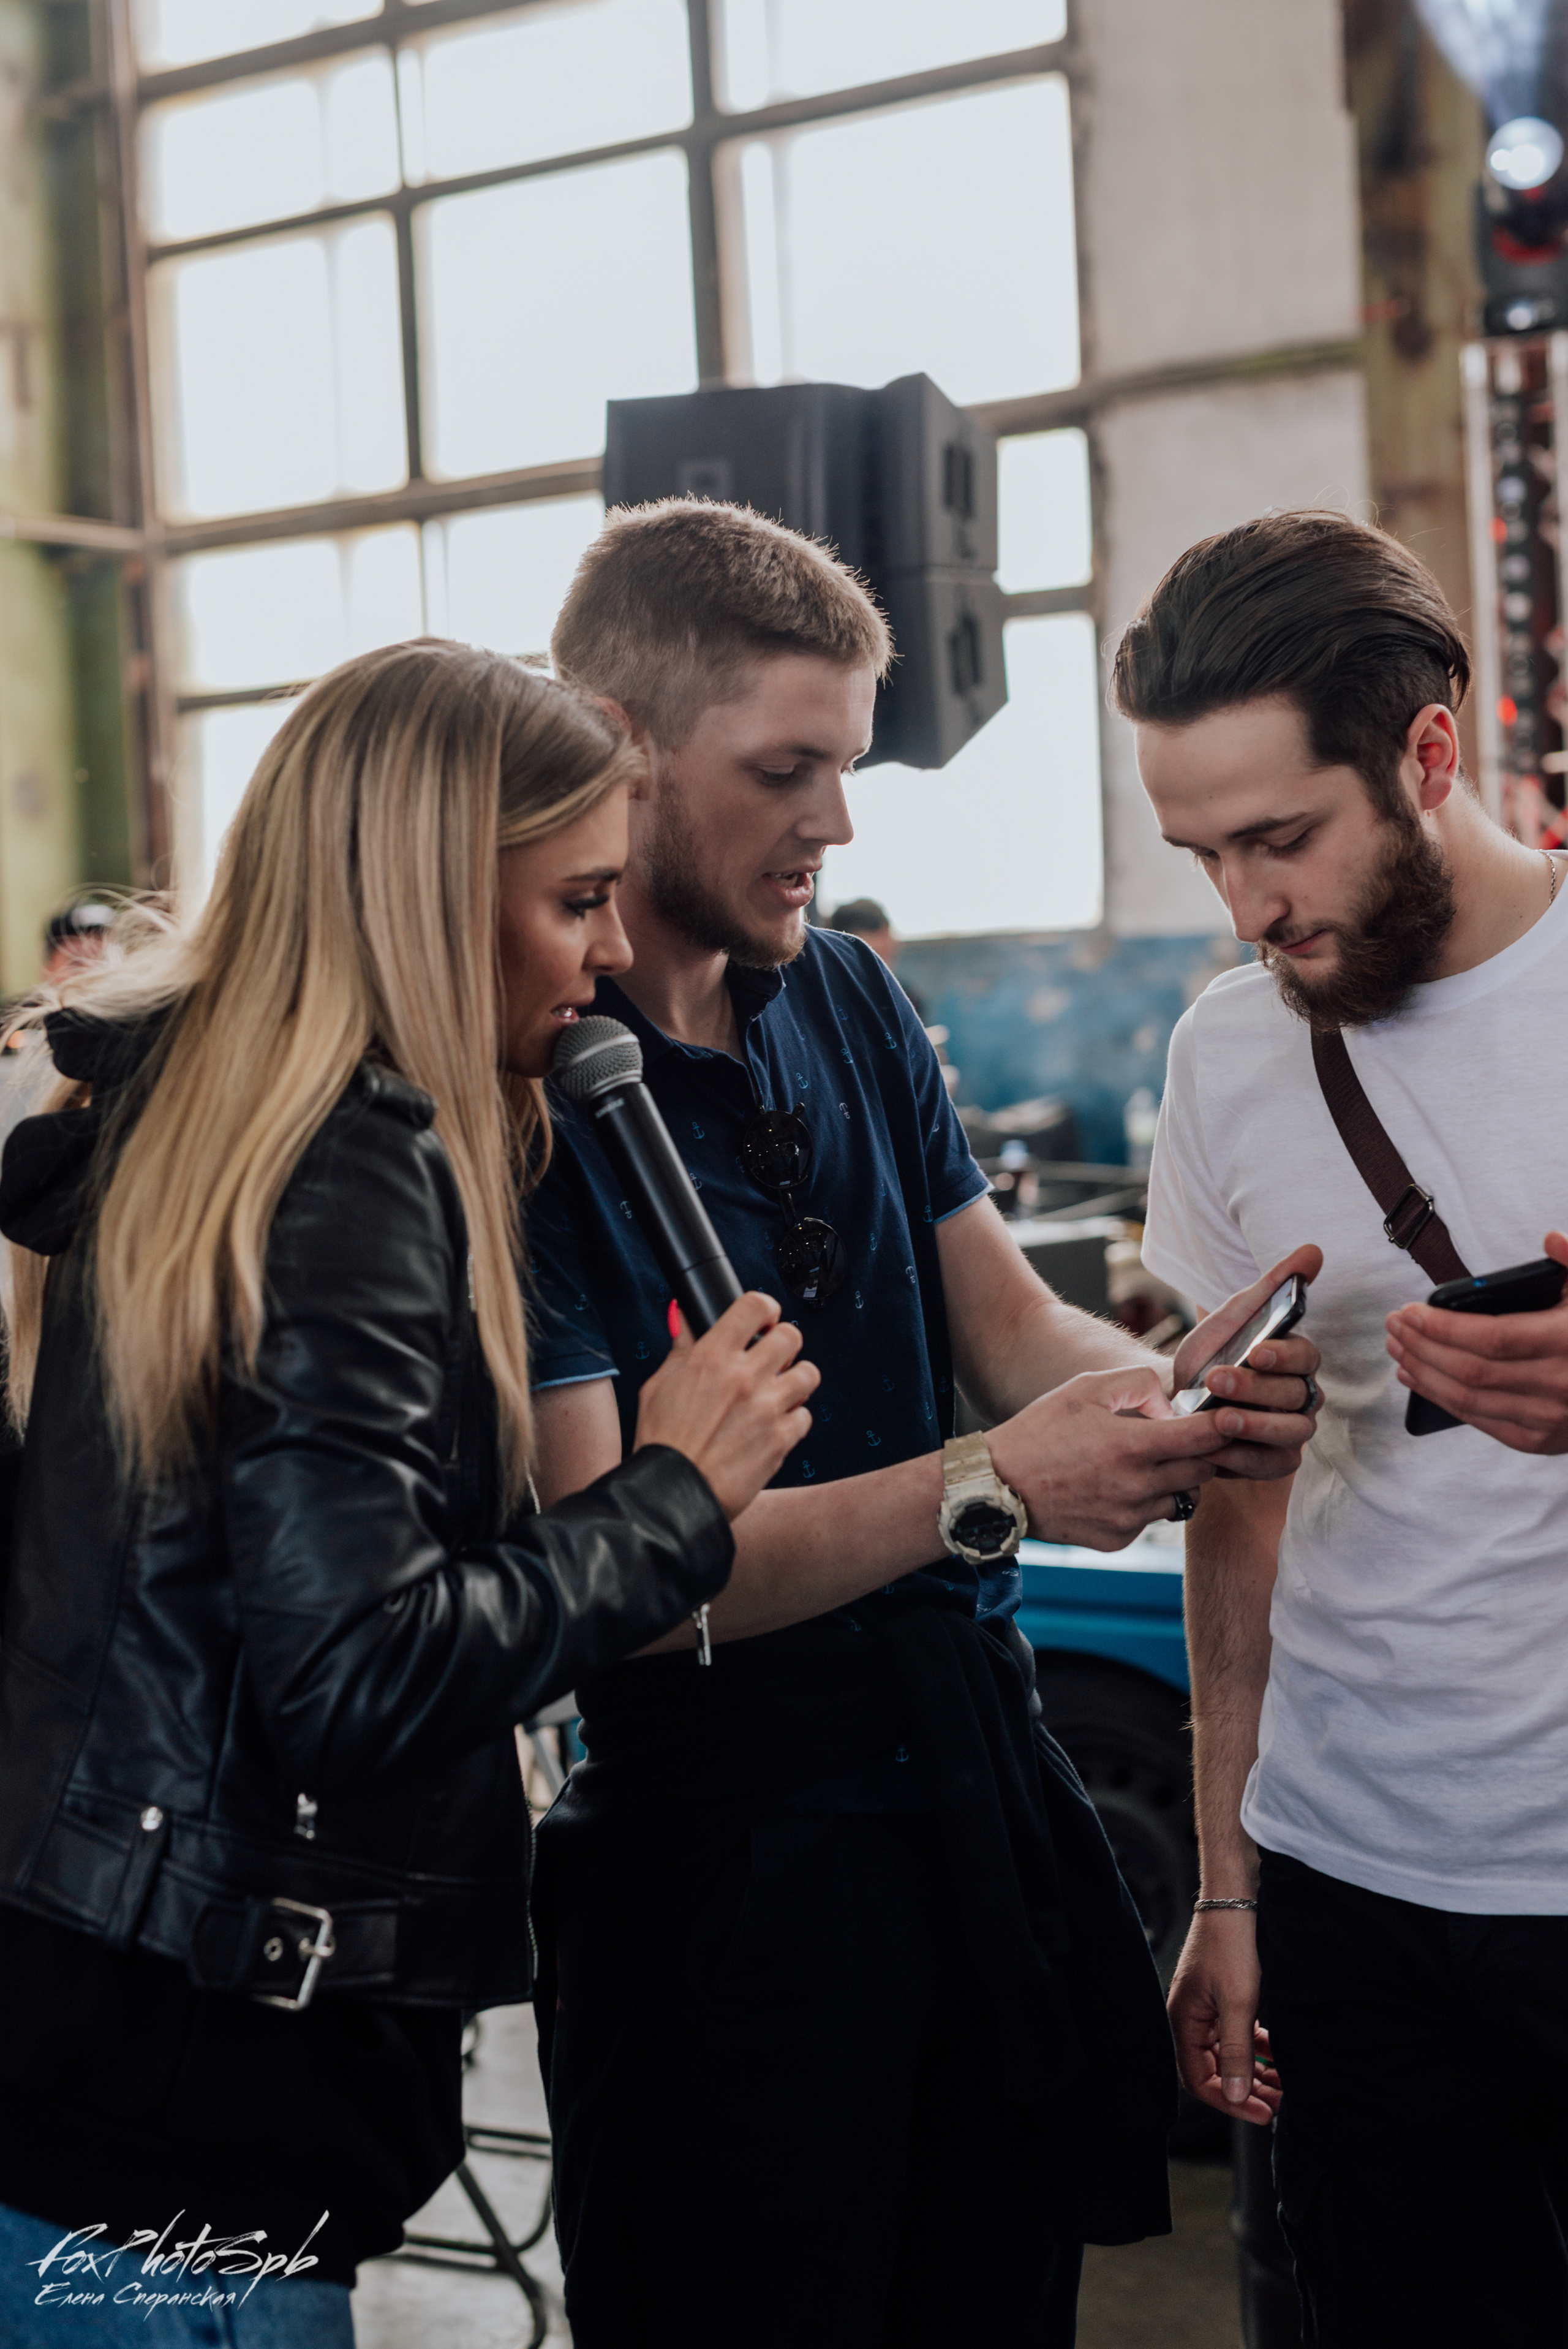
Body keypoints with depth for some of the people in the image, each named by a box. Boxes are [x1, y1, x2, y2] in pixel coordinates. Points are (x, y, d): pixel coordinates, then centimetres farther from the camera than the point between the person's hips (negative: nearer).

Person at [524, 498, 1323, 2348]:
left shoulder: (848, 998, 5)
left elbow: (1010, 1319, 5)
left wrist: (1162, 1388, -17)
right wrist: (991, 1483, -28)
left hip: (983, 1774, 7)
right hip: (727, 1833, -6)